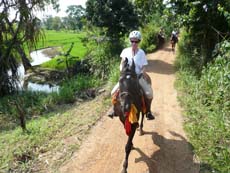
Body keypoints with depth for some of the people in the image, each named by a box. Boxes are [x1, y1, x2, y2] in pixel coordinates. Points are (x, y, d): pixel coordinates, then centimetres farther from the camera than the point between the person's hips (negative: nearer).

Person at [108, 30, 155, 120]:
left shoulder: (141, 53, -2)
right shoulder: (125, 51, 1)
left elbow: (143, 67, -3)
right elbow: (121, 64, 5)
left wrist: (143, 73, -21)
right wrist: (122, 71, -13)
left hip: (138, 77, -1)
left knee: (149, 94, -18)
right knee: (114, 92, -12)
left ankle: (148, 111, 8)